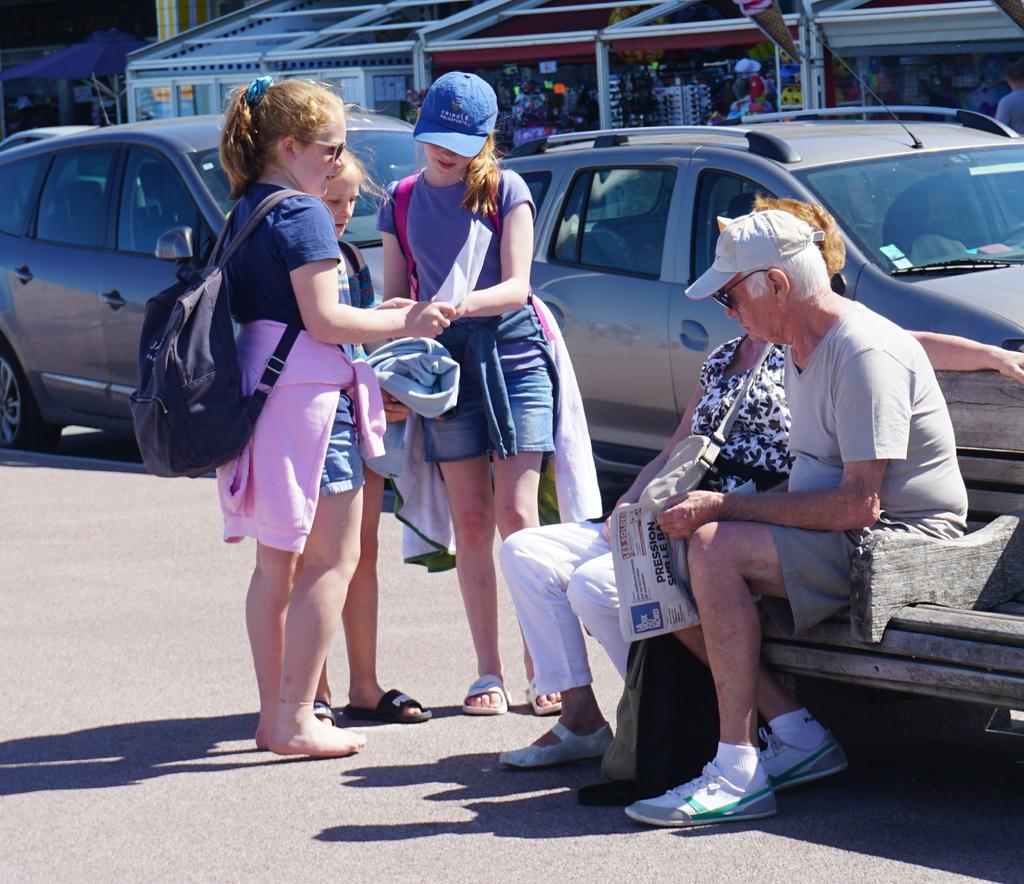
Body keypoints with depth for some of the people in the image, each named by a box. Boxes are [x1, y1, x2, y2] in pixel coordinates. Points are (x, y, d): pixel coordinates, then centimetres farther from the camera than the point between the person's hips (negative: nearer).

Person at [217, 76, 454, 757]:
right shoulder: (303, 214, -12)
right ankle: (295, 722, -6)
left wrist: (379, 317, 20)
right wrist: (404, 323, -6)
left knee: (276, 562, 15)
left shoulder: (245, 211, 15)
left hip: (257, 390, 10)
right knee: (332, 558, -5)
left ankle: (274, 713, 20)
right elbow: (323, 322, -17)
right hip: (307, 394, -10)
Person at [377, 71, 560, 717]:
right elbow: (395, 297, 13)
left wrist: (451, 306, -25)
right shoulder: (401, 202, 11)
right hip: (443, 365, 3)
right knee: (471, 522, 2)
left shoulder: (505, 190, 2)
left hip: (512, 355, -3)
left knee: (516, 516, -9)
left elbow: (515, 287, -7)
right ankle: (489, 673, 7)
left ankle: (543, 667, -4)